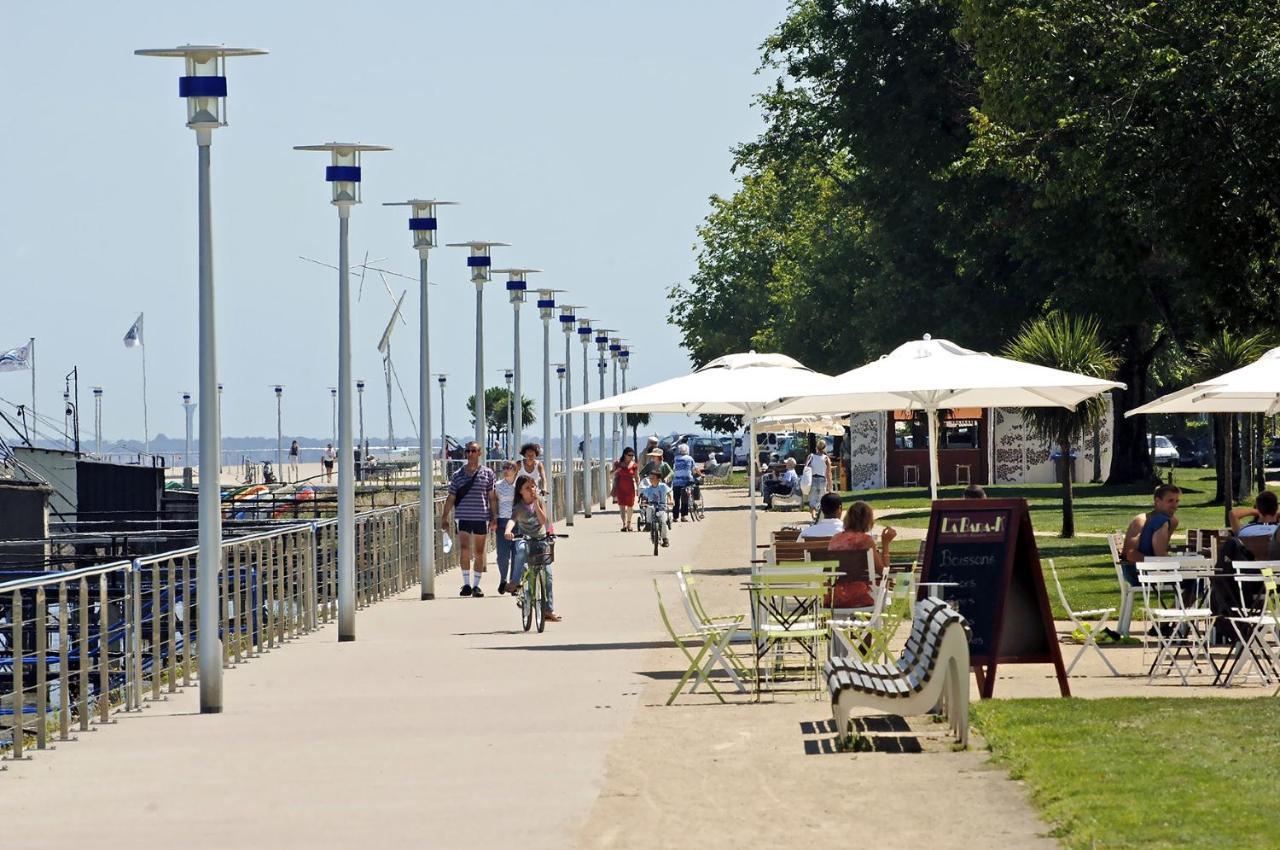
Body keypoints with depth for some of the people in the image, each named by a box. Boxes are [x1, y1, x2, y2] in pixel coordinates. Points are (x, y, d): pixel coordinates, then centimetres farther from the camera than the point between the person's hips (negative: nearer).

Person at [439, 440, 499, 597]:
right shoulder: (458, 475, 9)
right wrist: (444, 517, 9)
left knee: (479, 553, 5)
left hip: (482, 517, 0)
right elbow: (451, 498, 13)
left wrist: (494, 518, -2)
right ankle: (466, 584, -9)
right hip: (463, 517, 0)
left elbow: (492, 497, 5)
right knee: (465, 550, -12)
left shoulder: (487, 473, 6)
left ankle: (476, 585, 12)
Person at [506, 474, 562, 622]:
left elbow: (543, 520, -11)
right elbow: (512, 519, -31)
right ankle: (515, 584, -31)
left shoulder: (539, 500, 0)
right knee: (521, 549, -40)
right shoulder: (518, 507, -11)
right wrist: (508, 531, -51)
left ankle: (548, 609, 2)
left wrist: (536, 504, -20)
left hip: (541, 539, 3)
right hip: (525, 539, -3)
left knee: (547, 574, -3)